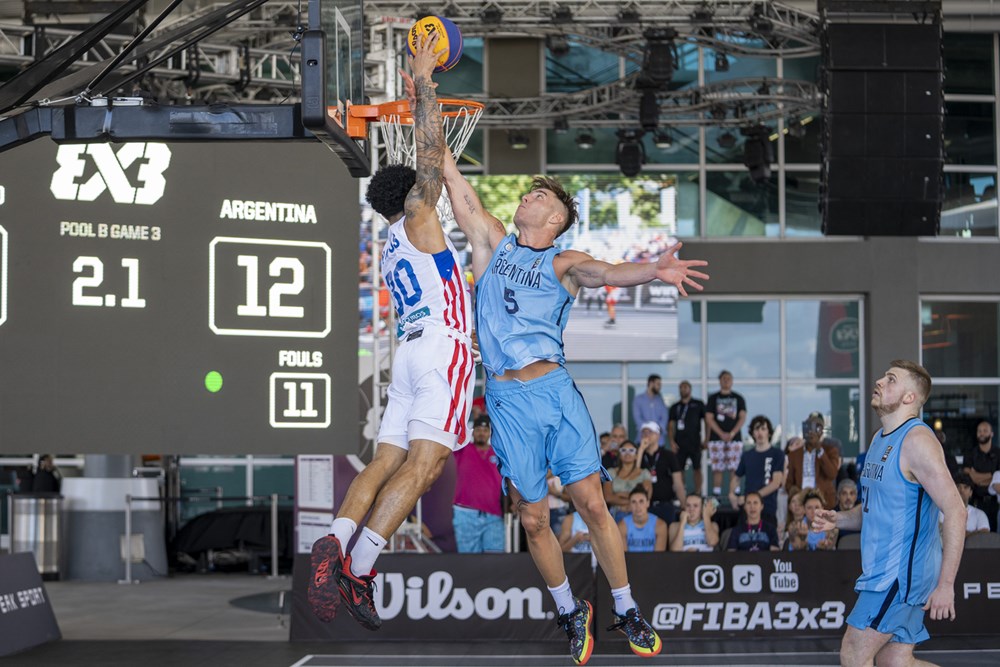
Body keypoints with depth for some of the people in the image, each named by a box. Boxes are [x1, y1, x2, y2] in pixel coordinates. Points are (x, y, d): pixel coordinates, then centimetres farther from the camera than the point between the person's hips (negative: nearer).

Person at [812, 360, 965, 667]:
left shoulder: (917, 441, -16)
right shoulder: (880, 439, 14)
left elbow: (955, 511, -21)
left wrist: (945, 584, -24)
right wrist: (839, 520, 6)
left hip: (902, 572, -10)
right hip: (884, 570, 10)